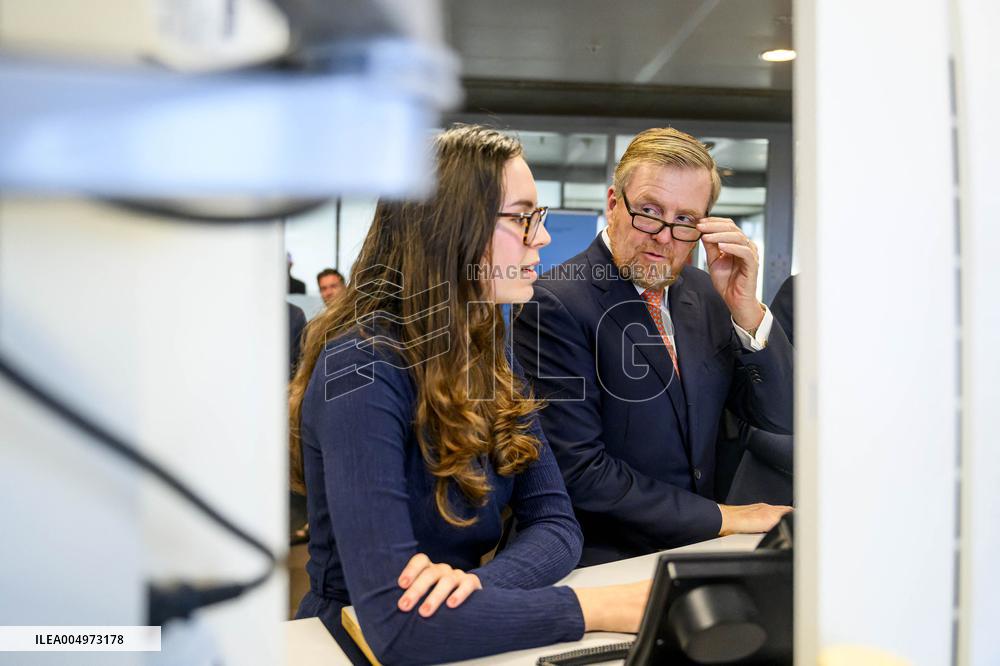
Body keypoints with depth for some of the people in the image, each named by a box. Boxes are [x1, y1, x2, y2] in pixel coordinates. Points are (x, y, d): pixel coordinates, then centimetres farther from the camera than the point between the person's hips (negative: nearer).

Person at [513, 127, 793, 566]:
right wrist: (721, 518, -12)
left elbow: (780, 416, 5)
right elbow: (578, 472, -17)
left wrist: (747, 311, -11)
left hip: (696, 551, 8)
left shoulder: (703, 294, 6)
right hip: (603, 562, -7)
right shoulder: (555, 305, -14)